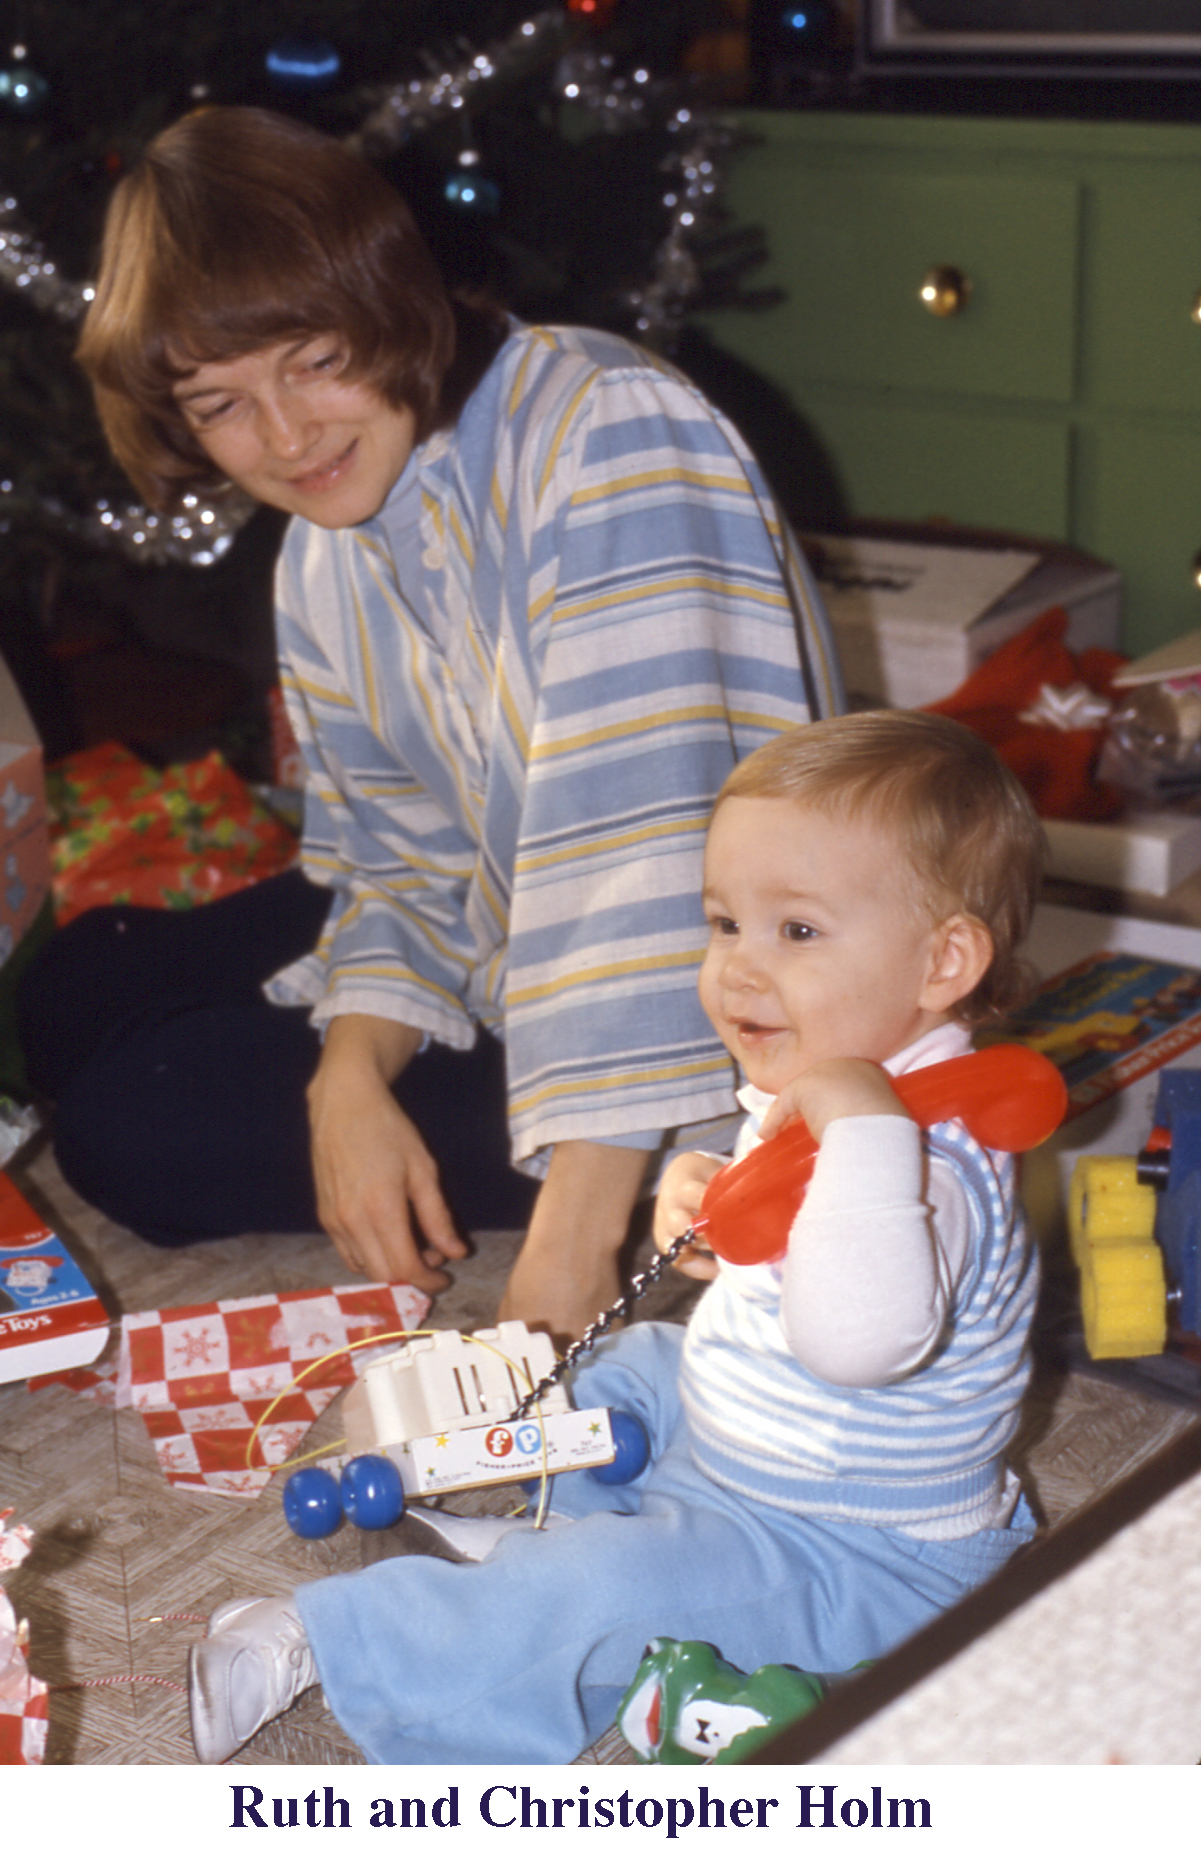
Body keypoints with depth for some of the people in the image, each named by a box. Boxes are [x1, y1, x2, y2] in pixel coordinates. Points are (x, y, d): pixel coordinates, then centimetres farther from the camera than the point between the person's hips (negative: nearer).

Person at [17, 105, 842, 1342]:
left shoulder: (610, 441, -27)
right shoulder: (322, 564, 1)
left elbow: (641, 854, -35)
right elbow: (408, 858, 5)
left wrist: (563, 1259, -38)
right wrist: (352, 1077, -17)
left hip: (691, 1037, -9)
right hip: (503, 956, 9)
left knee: (138, 1130, -12)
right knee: (76, 997, 13)